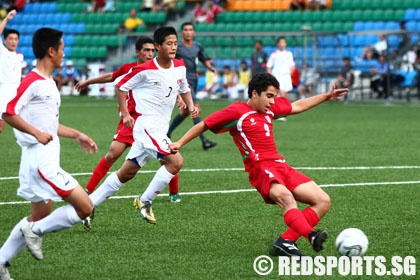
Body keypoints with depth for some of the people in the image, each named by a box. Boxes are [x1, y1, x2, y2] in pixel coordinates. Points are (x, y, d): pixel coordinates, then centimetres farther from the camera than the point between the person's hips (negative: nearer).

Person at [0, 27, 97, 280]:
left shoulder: (49, 83, 17)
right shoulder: (32, 81, -13)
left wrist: (77, 135, 25)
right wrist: (37, 133, -27)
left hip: (47, 162, 10)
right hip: (41, 161, -10)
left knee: (41, 217, 15)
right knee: (85, 207, -12)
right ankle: (36, 231, -2)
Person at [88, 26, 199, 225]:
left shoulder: (180, 67, 6)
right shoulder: (145, 70, -12)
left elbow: (184, 89, 24)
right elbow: (120, 85, 0)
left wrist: (191, 106, 6)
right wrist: (125, 114, -6)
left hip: (160, 129, 7)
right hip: (146, 125, -7)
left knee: (127, 173, 11)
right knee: (175, 161, -21)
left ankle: (89, 204, 18)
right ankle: (145, 201, -8)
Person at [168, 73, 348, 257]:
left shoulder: (270, 108, 18)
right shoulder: (237, 111, -2)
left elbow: (298, 106, 34)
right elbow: (204, 125, 5)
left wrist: (326, 96, 37)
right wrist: (179, 143, 3)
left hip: (281, 166, 9)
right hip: (261, 168, -9)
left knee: (323, 201, -2)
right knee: (286, 198, -38)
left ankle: (285, 242, -13)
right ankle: (312, 236, -60)